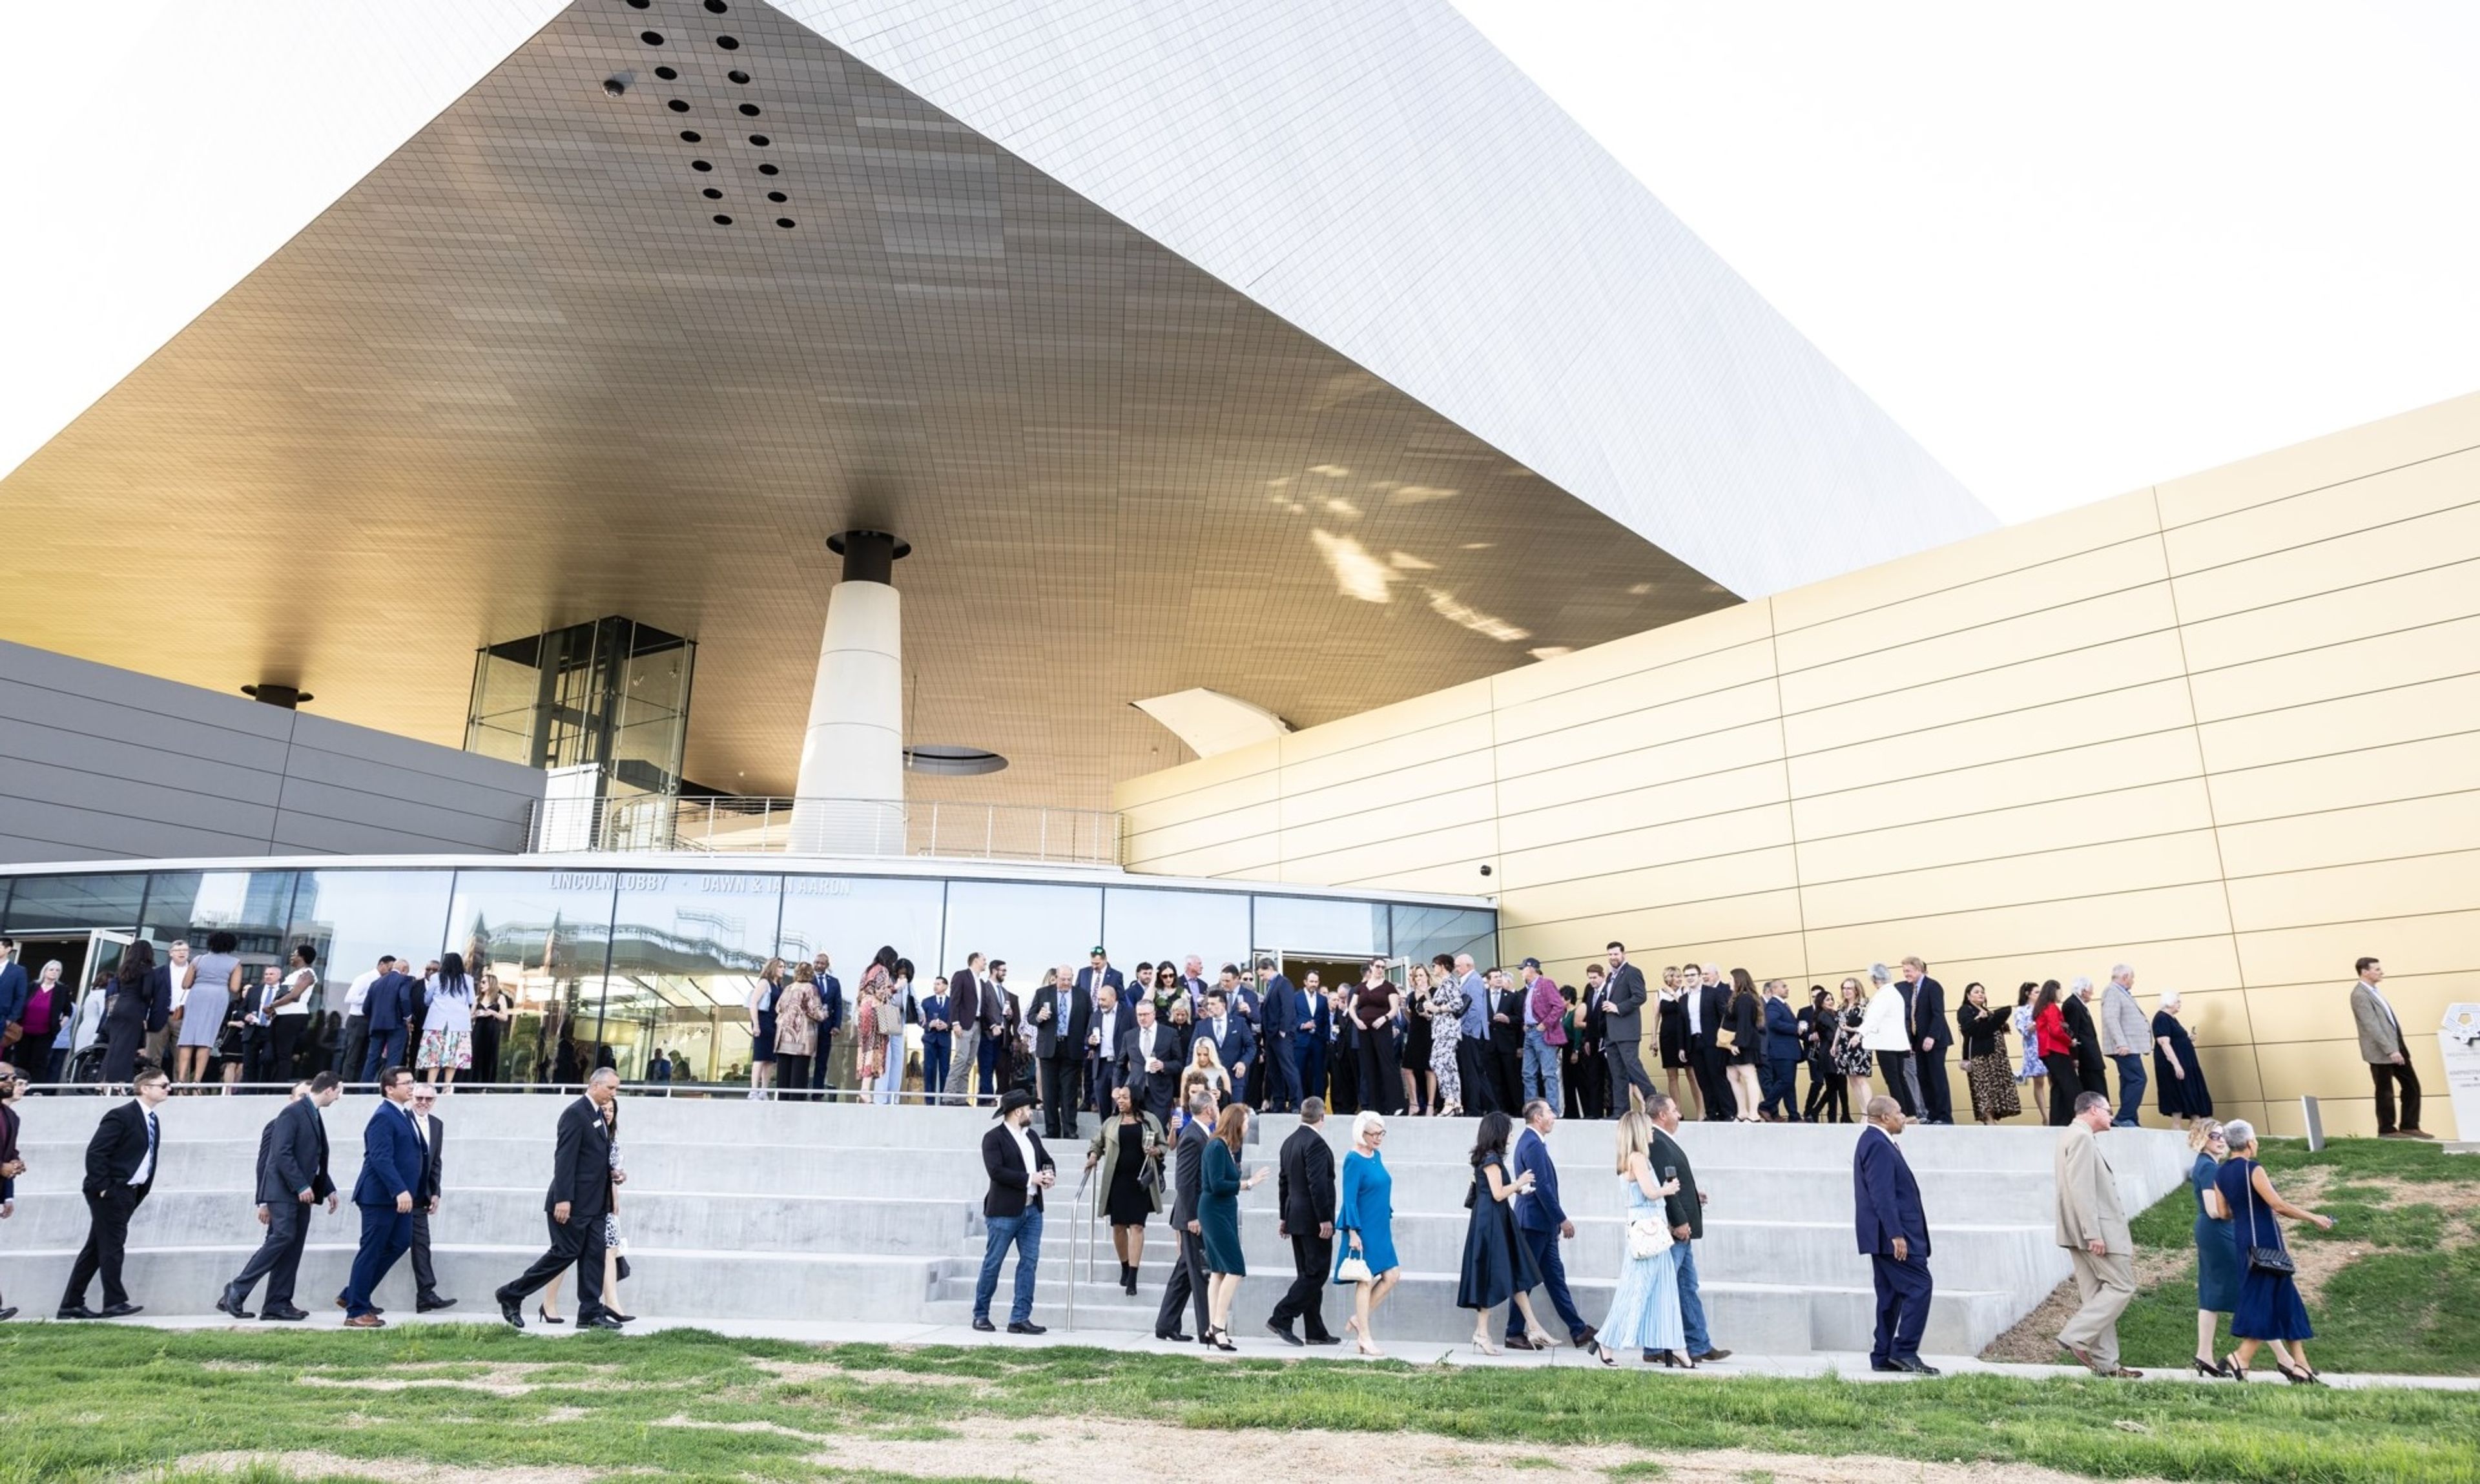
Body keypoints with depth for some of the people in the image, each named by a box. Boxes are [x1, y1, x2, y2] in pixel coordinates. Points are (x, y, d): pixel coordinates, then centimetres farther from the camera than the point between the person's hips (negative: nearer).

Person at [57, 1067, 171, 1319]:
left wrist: (139, 1195, 12)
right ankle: (114, 1302, 0)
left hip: (128, 1194, 9)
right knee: (112, 1247, -5)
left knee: (96, 1249, 12)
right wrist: (102, 1187, -18)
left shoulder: (152, 1121, 13)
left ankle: (71, 1305, 18)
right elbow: (95, 1152, -18)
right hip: (110, 1192, -9)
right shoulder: (121, 1116, -13)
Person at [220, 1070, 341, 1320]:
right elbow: (282, 1153, -18)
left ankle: (278, 1304, 6)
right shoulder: (291, 1113, -10)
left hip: (301, 1192, 9)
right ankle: (237, 1290, -6)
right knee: (283, 1237, -18)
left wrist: (328, 1189, 16)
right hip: (284, 1189, -9)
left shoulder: (314, 1116, 18)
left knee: (293, 1247, 5)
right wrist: (301, 1185, -21)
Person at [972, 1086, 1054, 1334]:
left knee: (1030, 1262, 4)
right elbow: (996, 1171, -19)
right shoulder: (994, 1138, -9)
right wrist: (1030, 1179, -19)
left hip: (1032, 1210, 7)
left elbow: (1046, 1160, 22)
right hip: (1005, 1211, -7)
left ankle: (1020, 1318, 9)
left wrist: (1050, 1174, -2)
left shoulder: (1032, 1136, 14)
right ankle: (980, 1315, 17)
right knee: (993, 1264, 4)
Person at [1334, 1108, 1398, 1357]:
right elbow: (1349, 1200, -16)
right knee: (1365, 1280, -1)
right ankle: (1364, 1337, 9)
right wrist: (1353, 1233, -19)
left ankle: (1359, 1318, 18)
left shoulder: (1376, 1156, 9)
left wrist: (1386, 1216, 18)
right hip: (1363, 1230, -8)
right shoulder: (1354, 1161, -15)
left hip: (1380, 1229, 8)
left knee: (1392, 1276, 6)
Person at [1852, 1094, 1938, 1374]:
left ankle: (1883, 1357, 15)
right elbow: (1882, 1194, -22)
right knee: (1919, 1287, -9)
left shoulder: (1875, 1142, 18)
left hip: (1887, 1235, 11)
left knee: (1891, 1295, 12)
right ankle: (1905, 1351, -7)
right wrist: (1896, 1234, -24)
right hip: (1893, 1235, -11)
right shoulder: (1877, 1144, -16)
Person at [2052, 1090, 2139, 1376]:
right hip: (2096, 1229, -10)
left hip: (2087, 1231, 10)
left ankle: (2105, 1362, 12)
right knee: (2122, 1286, -5)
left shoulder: (2074, 1136, 20)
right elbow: (2081, 1188, -21)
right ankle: (2076, 1337, -7)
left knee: (2097, 1295, 10)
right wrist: (2093, 1233, -23)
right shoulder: (2081, 1137, -13)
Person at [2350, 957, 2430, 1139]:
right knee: (2385, 1091, 2)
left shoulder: (2374, 991, 14)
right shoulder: (2360, 995, -18)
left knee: (2412, 1085, 10)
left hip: (2396, 1047, 9)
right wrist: (2390, 1050, -25)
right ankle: (2387, 1130, 13)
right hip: (2380, 1052, -9)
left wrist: (2398, 1047, 17)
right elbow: (2372, 1026, -23)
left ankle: (2409, 1126, 19)